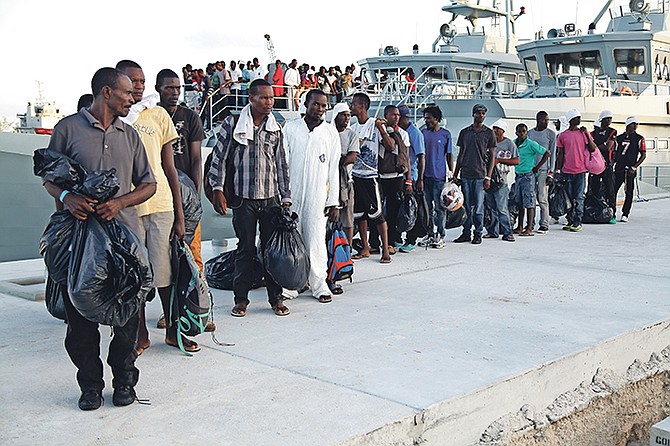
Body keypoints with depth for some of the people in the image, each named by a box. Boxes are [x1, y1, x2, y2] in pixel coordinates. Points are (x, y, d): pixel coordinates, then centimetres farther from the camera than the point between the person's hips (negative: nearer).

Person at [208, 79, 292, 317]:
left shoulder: (275, 128, 9)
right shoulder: (232, 124, -1)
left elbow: (281, 165, 13)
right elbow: (218, 158, 1)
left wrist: (286, 198, 9)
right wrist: (217, 190, -5)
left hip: (271, 198, 3)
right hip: (244, 199, -2)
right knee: (245, 248, 3)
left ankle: (276, 297, 15)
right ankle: (241, 299, 14)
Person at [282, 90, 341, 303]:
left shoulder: (331, 133, 8)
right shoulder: (290, 128, 6)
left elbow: (334, 169, 8)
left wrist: (334, 202, 4)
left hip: (317, 197, 0)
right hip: (291, 196, 0)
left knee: (316, 242, -1)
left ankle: (319, 286, 10)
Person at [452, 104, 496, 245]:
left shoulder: (489, 133, 3)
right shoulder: (464, 132, 11)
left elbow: (492, 156, 1)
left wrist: (488, 177, -6)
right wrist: (455, 174, 10)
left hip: (480, 175, -3)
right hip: (465, 175, 3)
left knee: (478, 207, 0)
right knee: (466, 206, 7)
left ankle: (478, 234, 9)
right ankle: (466, 233, 14)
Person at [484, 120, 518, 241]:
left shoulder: (509, 144, 0)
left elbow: (516, 161, -4)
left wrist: (499, 160, -11)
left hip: (500, 180, -5)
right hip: (487, 178, 5)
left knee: (502, 208, -10)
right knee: (491, 207, 9)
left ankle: (507, 233, -8)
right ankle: (492, 231, 16)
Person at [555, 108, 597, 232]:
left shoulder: (584, 133, 8)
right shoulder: (562, 136, 5)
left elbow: (593, 149, 5)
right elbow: (560, 154, 8)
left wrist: (587, 134, -3)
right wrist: (558, 170, 5)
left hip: (580, 171, 0)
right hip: (567, 171, 0)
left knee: (579, 198, -2)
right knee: (568, 198, 4)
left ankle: (578, 222, 2)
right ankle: (570, 221, 14)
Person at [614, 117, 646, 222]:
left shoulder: (639, 138, 2)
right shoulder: (619, 138, 11)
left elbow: (643, 155, 1)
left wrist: (634, 167, -7)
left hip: (630, 170, -3)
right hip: (618, 169, 3)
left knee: (629, 193, 0)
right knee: (613, 190, 1)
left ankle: (625, 214, 6)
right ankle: (612, 212, 14)